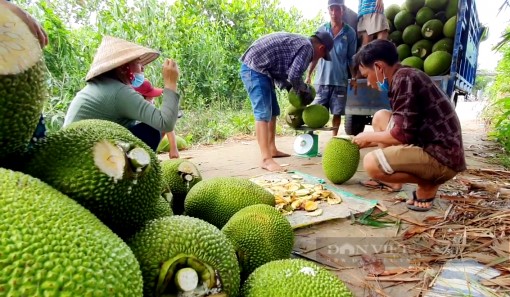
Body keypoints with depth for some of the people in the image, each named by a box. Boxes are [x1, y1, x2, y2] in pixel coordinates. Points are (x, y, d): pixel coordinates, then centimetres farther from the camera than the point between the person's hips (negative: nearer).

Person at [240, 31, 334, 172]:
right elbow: (294, 76, -17)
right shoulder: (307, 47, -10)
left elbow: (281, 70, 18)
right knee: (263, 113, -16)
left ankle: (272, 149, 25)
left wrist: (291, 89, 11)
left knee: (273, 111, 15)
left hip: (258, 69, 11)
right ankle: (266, 159, -17)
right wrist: (305, 90, 1)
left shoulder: (298, 41, 21)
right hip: (254, 69, -11)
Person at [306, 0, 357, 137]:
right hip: (322, 79, 0)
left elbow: (351, 58, 5)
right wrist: (308, 75, 6)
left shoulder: (349, 32, 2)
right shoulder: (321, 30, 6)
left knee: (337, 112, 6)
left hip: (340, 80, 0)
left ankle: (334, 138, 19)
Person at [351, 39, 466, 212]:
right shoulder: (404, 78, 13)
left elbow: (402, 135, -21)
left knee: (371, 163, -24)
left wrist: (368, 136, -4)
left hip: (442, 157, -10)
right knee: (380, 117, 15)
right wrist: (367, 143, 24)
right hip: (429, 145, 10)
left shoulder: (404, 79, -17)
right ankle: (391, 181, 19)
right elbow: (403, 131, 23)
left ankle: (427, 185, 0)